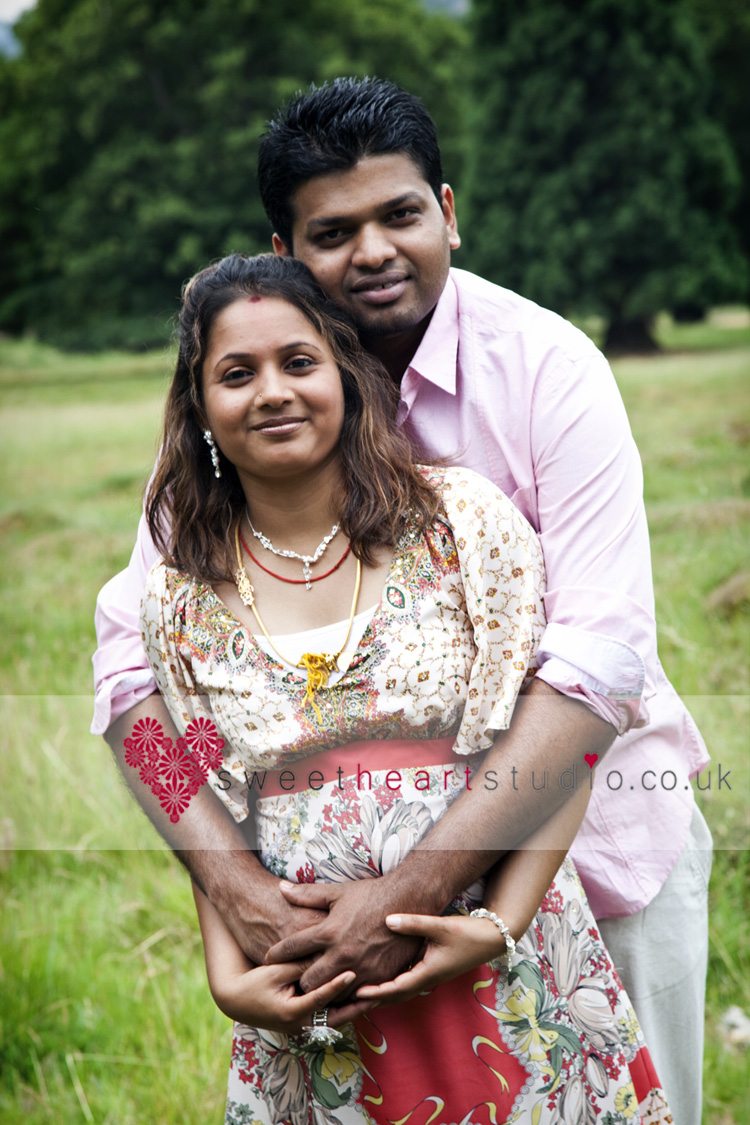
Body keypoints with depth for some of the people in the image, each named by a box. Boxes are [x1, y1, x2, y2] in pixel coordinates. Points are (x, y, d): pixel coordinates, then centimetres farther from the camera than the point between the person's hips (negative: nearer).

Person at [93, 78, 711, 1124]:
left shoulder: (546, 363, -19)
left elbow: (602, 655, -28)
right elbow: (133, 655, -15)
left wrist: (416, 888, -36)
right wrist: (232, 879, -31)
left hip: (597, 822, -1)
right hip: (394, 844, 2)